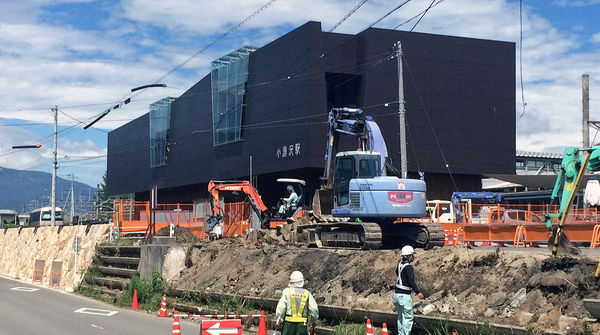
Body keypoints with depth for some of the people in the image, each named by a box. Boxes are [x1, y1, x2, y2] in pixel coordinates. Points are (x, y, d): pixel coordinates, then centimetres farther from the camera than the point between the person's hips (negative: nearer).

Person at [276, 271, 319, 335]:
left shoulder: (287, 291, -4)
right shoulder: (307, 293, 3)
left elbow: (281, 307, -8)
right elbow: (314, 308, -2)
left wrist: (278, 321, -2)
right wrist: (313, 320, 13)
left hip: (288, 322, -2)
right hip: (302, 324, 2)